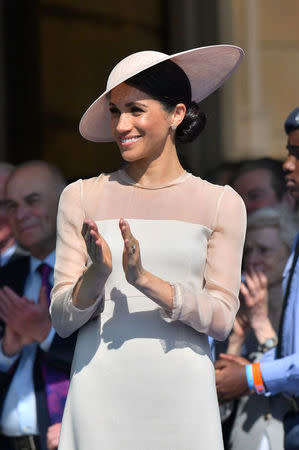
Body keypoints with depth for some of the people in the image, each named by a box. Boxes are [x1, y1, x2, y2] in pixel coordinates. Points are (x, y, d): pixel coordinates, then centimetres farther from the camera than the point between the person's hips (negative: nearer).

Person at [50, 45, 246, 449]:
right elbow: (62, 318, 4)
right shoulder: (82, 198, 7)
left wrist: (146, 280, -15)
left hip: (181, 398, 0)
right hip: (101, 395, 1)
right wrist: (98, 273, -15)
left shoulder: (221, 204, 5)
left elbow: (221, 319, -2)